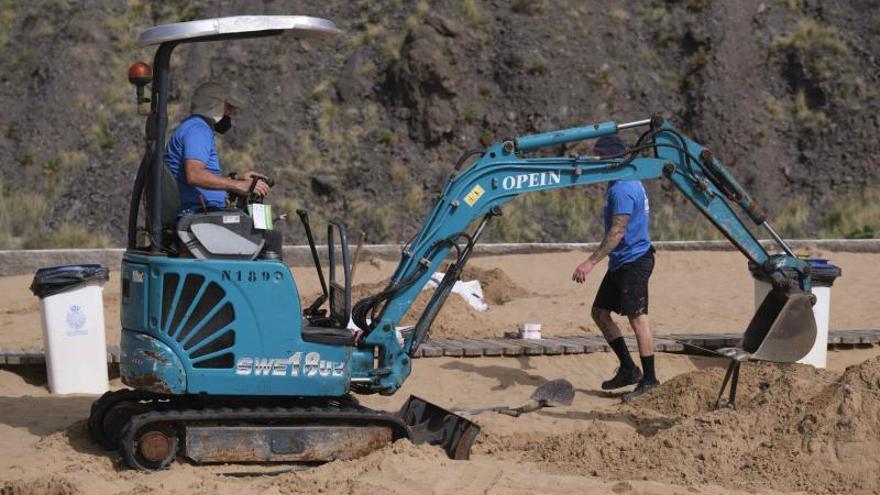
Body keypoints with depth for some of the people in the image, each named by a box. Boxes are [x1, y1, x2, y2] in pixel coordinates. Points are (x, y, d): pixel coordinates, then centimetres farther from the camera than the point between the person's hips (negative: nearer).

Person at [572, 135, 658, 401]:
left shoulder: (623, 189, -19)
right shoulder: (619, 184, 14)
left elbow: (617, 232, -24)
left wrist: (591, 262, -27)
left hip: (634, 261, -11)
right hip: (620, 263, 11)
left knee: (637, 318, -9)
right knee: (600, 312, 13)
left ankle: (649, 379, -4)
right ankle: (628, 369, 18)